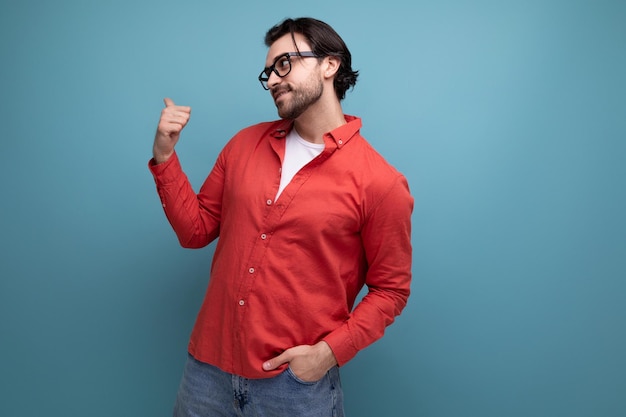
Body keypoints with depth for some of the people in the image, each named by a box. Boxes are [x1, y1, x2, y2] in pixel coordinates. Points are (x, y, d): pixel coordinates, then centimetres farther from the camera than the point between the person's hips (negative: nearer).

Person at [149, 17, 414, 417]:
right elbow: (196, 230, 8)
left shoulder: (380, 182, -12)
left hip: (298, 381, -4)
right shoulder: (245, 144, 3)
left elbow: (390, 290, -4)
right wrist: (164, 157, -2)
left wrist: (330, 351, -14)